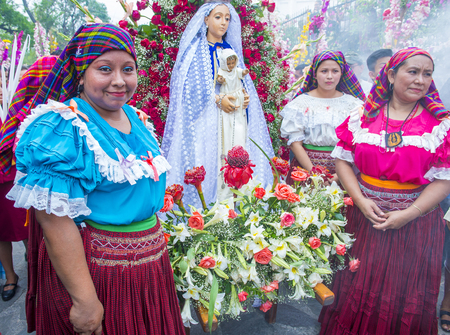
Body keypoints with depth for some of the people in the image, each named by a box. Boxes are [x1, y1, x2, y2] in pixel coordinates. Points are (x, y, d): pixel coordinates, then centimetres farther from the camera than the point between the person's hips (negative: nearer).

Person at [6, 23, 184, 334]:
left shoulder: (133, 117, 5)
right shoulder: (61, 129, -19)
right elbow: (55, 220, -23)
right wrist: (85, 300, -22)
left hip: (149, 259, 8)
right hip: (92, 270, -7)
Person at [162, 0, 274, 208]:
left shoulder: (231, 49, 20)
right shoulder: (196, 50, 4)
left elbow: (242, 81, 20)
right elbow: (190, 85, -6)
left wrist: (246, 97, -2)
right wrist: (217, 99, -16)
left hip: (232, 113, 5)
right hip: (206, 117, -4)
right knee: (206, 158, -9)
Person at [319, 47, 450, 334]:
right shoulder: (363, 117, 0)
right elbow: (343, 160, 0)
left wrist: (408, 214, -16)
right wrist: (361, 200, -11)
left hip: (416, 221, -1)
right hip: (365, 216, 1)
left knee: (407, 298, 12)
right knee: (357, 288, 15)